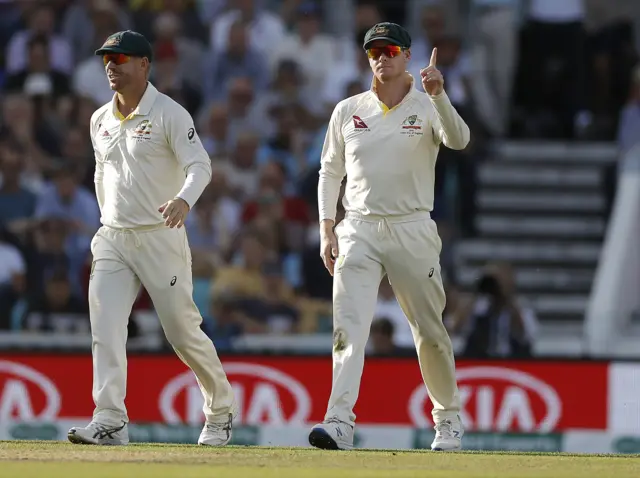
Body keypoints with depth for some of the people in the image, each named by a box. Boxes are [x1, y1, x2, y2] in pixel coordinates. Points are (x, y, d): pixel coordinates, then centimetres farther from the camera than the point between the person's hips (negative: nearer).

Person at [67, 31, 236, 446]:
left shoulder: (170, 114, -9)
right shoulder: (100, 120, 11)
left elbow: (200, 166, -20)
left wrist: (184, 199, -39)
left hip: (160, 237, -5)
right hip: (112, 240, 5)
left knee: (184, 330, 1)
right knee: (104, 327, -13)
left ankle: (221, 409, 22)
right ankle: (110, 423, -18)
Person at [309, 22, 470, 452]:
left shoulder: (428, 108, 0)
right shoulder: (348, 111, 9)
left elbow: (459, 140, -21)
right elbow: (330, 171, 15)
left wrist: (438, 95, -36)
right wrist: (327, 229, 5)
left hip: (412, 230, -1)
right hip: (359, 231, 1)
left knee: (430, 332, 6)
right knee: (349, 327, -15)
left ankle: (448, 418, 25)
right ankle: (340, 423, -25)